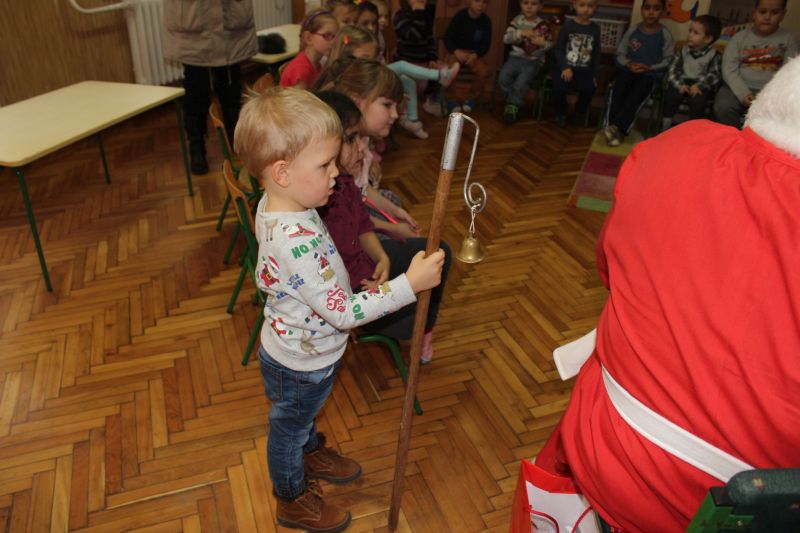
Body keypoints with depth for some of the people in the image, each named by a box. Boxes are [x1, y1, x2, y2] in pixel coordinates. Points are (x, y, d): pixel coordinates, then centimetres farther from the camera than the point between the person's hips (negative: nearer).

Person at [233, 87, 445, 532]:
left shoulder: (274, 205, -12)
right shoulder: (297, 242, -42)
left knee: (303, 414, 35)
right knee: (289, 428, 21)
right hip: (301, 366, -8)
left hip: (298, 352, 8)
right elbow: (344, 312, -37)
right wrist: (409, 285, -36)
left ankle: (312, 454, 65)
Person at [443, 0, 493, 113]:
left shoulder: (486, 21, -1)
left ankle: (471, 100, -6)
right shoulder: (459, 16, -7)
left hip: (474, 53, 2)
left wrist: (475, 55, -19)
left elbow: (486, 44, 0)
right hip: (457, 51, -2)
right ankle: (451, 100, -10)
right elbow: (447, 37, -8)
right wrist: (456, 52, -25)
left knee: (485, 71, -28)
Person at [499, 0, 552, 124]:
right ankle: (513, 103, 0)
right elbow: (506, 38, -7)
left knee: (521, 82, -26)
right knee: (503, 78, -21)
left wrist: (543, 44, -21)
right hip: (516, 57, 3)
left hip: (534, 61, -3)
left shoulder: (543, 26, -2)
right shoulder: (517, 20, 3)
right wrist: (521, 33, -21)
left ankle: (513, 105, -1)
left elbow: (550, 45, 3)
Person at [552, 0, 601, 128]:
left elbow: (596, 54, 12)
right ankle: (561, 113, 3)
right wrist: (565, 67, -14)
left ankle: (578, 113, 4)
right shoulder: (568, 24, 1)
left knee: (589, 89, -27)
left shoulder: (595, 28, 8)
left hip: (584, 69, 2)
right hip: (566, 66, -2)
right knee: (559, 88, -29)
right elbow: (558, 49, -1)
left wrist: (594, 74, 4)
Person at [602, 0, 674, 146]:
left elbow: (669, 60, -1)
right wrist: (628, 64, -13)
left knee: (636, 95, -31)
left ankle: (616, 127, -38)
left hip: (651, 74, -2)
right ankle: (615, 128, -32)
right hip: (629, 69, 2)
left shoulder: (665, 35, -1)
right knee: (618, 90, -28)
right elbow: (620, 53, 7)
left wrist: (649, 67, -15)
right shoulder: (632, 31, 5)